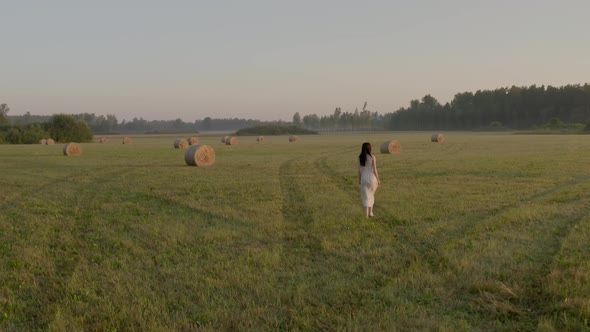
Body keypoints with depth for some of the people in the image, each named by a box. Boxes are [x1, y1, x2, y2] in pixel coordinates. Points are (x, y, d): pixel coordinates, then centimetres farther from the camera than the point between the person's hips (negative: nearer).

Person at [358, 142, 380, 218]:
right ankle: (370, 212, 21)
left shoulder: (360, 157, -2)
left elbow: (359, 170, 2)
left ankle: (366, 215, -1)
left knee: (365, 197, 6)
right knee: (371, 194, 21)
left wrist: (359, 179, 13)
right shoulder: (373, 157, -10)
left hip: (364, 178, 1)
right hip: (372, 177, -1)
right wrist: (378, 180, 1)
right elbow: (375, 170, -9)